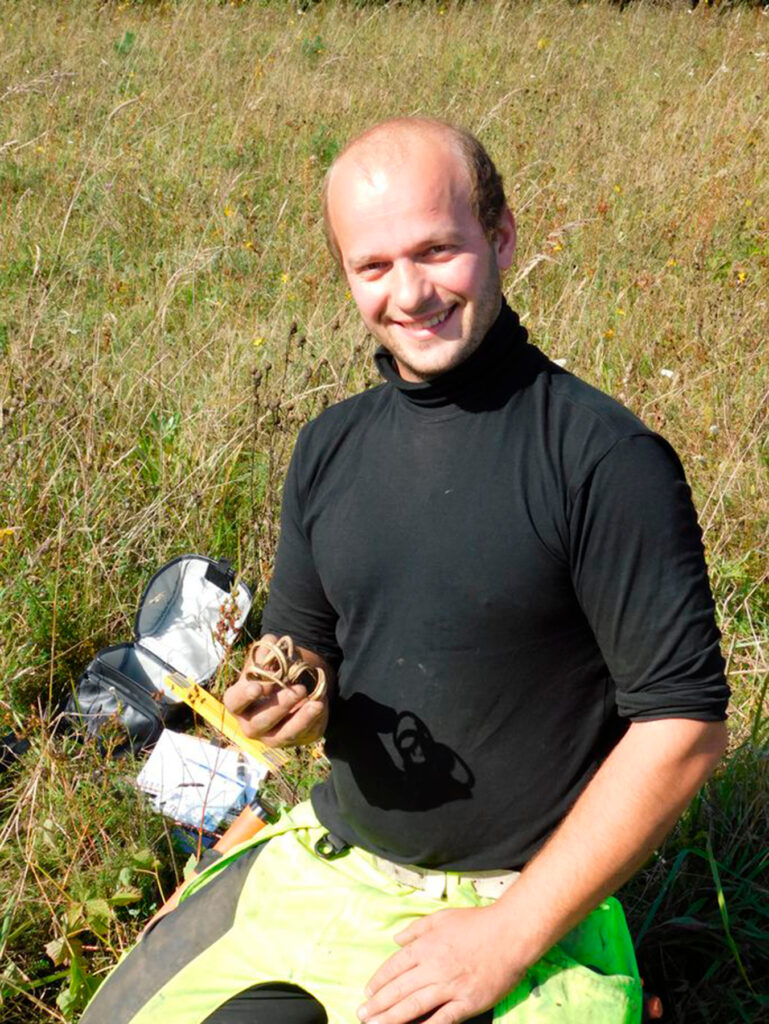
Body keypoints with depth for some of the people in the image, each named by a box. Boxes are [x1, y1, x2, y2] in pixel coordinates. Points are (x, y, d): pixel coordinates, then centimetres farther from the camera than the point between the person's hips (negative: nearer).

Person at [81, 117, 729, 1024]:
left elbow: (683, 724, -17)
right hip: (324, 864, 5)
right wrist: (292, 698, -11)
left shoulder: (605, 458, -17)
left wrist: (509, 937, -17)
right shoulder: (331, 447, 3)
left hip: (523, 903, -4)